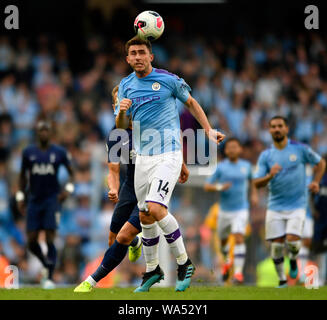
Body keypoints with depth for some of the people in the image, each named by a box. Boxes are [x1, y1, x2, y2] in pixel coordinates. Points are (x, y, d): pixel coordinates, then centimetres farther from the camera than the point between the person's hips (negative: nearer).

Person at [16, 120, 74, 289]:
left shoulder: (59, 152, 0)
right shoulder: (28, 152, 5)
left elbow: (71, 172, 10)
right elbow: (23, 175, 15)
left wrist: (68, 188, -7)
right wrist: (20, 196, 8)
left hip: (52, 199, -2)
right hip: (34, 200, 2)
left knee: (50, 239, -11)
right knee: (31, 242, -3)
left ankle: (49, 278, -7)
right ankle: (46, 264, 26)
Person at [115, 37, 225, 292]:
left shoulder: (168, 79, -5)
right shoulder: (126, 86, 8)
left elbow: (191, 102, 11)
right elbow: (121, 126, 8)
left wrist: (209, 130, 5)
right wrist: (122, 111, -13)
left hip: (169, 154, -5)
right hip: (143, 156, 5)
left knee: (156, 209, -21)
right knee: (144, 216, 8)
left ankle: (184, 263, -7)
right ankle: (152, 270, 25)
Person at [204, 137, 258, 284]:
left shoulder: (246, 165, 3)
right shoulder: (221, 167, -4)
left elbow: (251, 180, 25)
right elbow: (207, 186, -5)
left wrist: (254, 194, 12)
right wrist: (219, 187, -23)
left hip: (241, 210, -1)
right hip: (225, 210, 1)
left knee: (239, 238, -19)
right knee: (223, 239, 15)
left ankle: (238, 272, -24)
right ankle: (227, 262, 46)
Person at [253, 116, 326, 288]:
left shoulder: (300, 149, -1)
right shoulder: (265, 155, 2)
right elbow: (257, 183, -2)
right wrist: (270, 175, -22)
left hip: (297, 205, -2)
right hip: (275, 207, 2)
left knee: (292, 240, -18)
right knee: (276, 245, -2)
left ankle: (293, 260, 16)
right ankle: (282, 279, 15)